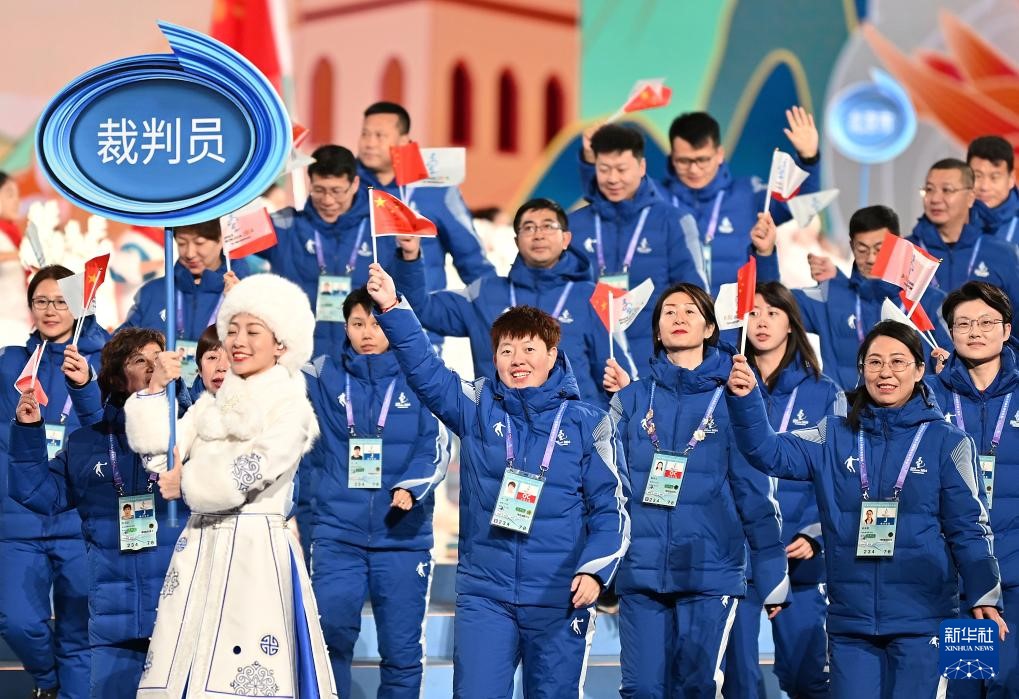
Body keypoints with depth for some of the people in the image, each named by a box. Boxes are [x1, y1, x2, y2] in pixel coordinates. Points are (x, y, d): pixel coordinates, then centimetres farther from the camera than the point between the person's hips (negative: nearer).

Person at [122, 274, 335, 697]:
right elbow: (158, 458, 4)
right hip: (200, 551, 6)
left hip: (256, 552, -6)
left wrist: (186, 481, 1)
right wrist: (156, 390, -2)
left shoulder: (291, 409, -4)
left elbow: (242, 478, -13)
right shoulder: (211, 405, 14)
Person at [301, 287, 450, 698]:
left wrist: (411, 488, -20)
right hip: (337, 532, 1)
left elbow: (437, 447, -2)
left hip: (403, 537, 0)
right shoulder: (323, 375, 7)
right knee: (330, 631, -9)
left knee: (402, 648, 4)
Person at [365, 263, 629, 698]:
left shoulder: (587, 424, 0)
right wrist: (391, 308, -21)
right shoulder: (477, 407, 4)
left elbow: (611, 508, 0)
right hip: (483, 594, 1)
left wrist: (594, 570, -13)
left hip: (560, 598, 0)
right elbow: (422, 367, -7)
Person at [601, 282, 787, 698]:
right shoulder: (634, 398, 9)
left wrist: (772, 576, -1)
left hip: (710, 570, -2)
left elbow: (754, 491, 1)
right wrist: (615, 405, -1)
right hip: (642, 569, 2)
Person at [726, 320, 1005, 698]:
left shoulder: (947, 442, 0)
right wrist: (745, 399, -22)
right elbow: (769, 453, -5)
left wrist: (984, 596, -10)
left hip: (921, 619, -2)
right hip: (850, 618, 2)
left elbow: (968, 528, 0)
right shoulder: (834, 436, 6)